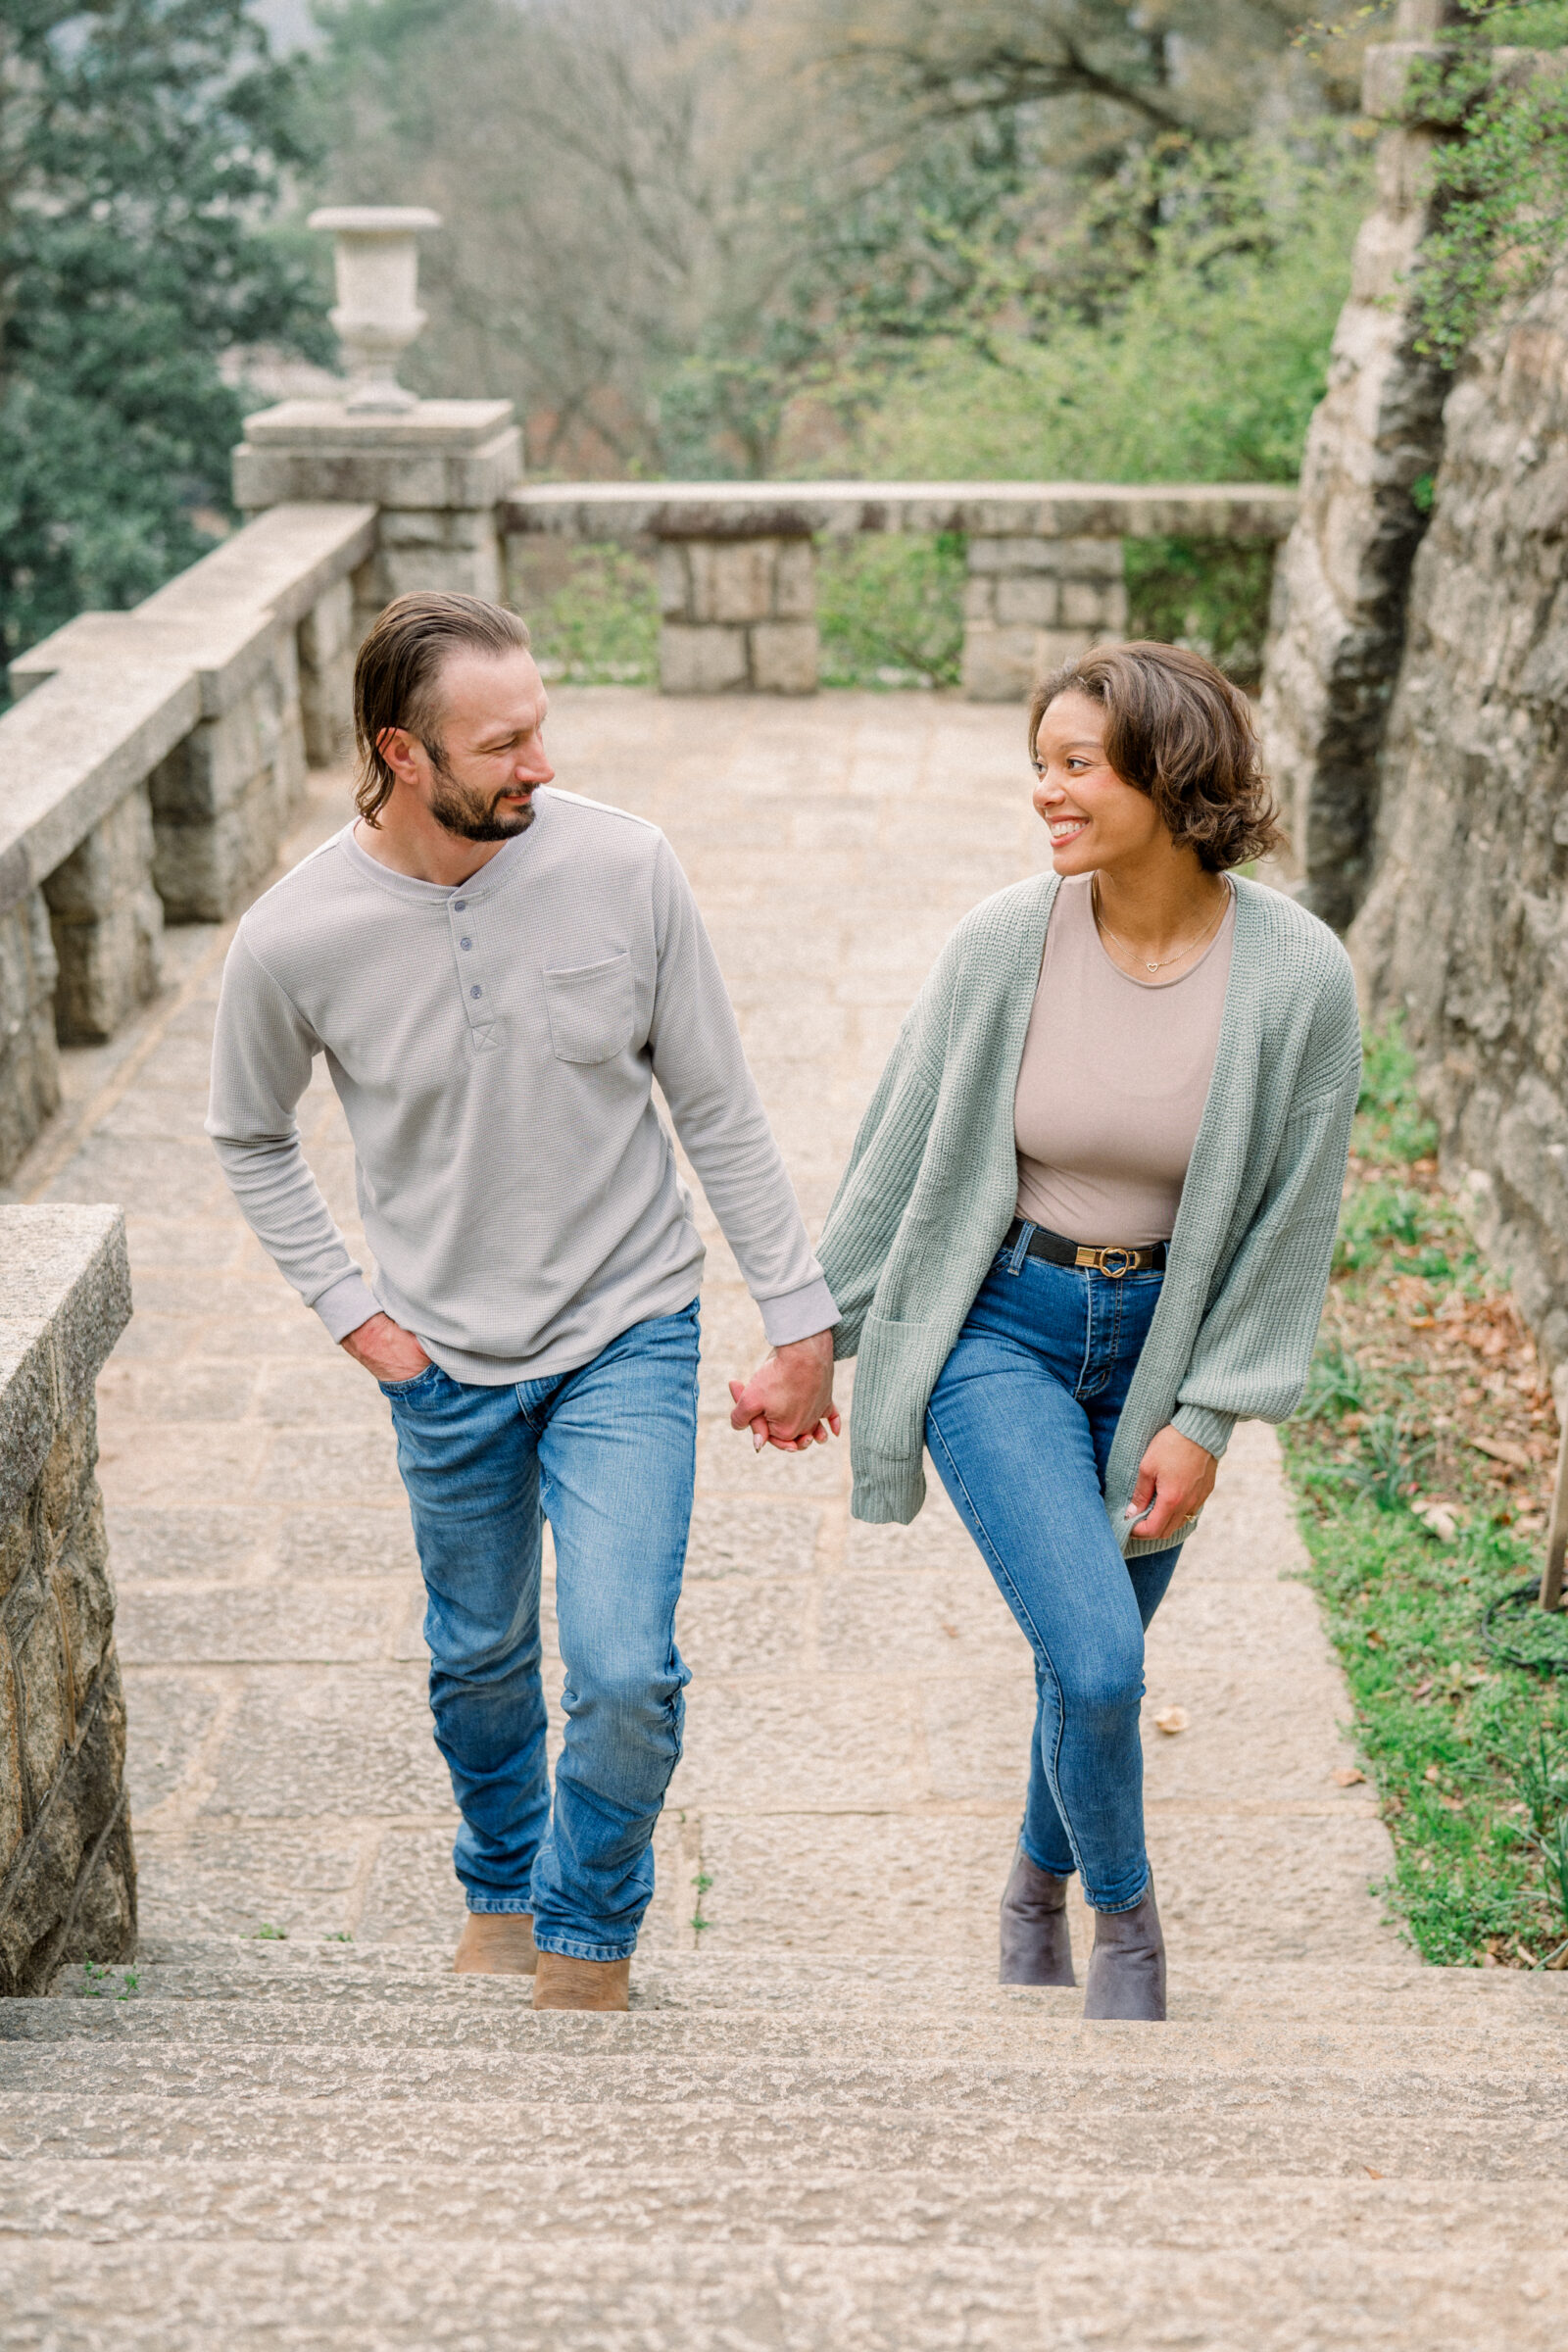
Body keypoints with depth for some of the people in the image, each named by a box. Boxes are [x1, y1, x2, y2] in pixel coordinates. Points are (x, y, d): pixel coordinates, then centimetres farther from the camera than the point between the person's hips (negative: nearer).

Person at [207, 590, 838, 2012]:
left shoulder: (624, 868, -16)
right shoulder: (296, 938, -16)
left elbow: (719, 1109, -5)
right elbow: (251, 1139, 5)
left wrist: (800, 1315, -2)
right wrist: (351, 1310, -2)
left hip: (629, 1332, -1)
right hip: (447, 1359, 1)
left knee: (626, 1670, -11)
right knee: (481, 1659, 19)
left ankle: (589, 1924, 19)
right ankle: (504, 1886, 49)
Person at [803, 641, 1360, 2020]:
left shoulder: (1297, 975, -14)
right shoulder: (1005, 943, -13)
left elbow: (1293, 1217, -5)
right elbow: (898, 1154, -2)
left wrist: (1208, 1417, -5)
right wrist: (813, 1334, 3)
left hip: (1162, 1340, 1)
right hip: (996, 1326, -1)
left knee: (1093, 1656, 14)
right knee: (1098, 1661, -14)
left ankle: (1040, 1887, 46)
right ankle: (1125, 1916, 16)